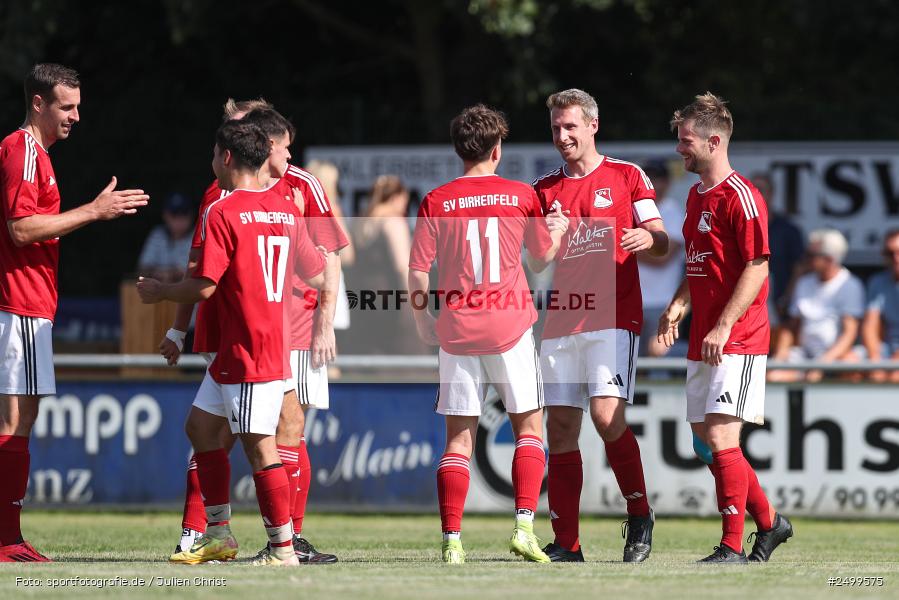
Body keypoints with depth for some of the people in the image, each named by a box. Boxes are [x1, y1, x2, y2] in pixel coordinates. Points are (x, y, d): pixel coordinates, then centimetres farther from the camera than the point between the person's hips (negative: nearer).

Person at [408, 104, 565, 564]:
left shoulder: (436, 202, -1)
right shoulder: (521, 196, 0)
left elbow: (418, 272, -2)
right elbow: (543, 258, 13)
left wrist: (421, 319, 13)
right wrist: (558, 229, 33)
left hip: (457, 331, 1)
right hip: (510, 327, -1)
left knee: (459, 436, 5)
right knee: (529, 424, 11)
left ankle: (452, 541, -1)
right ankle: (525, 526, -4)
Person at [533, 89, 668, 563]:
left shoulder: (627, 176, 5)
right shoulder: (545, 189, 15)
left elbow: (660, 242, 3)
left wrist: (647, 238, -20)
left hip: (613, 317, -4)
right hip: (561, 322, 4)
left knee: (607, 415, -19)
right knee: (560, 427, -1)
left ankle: (640, 515, -2)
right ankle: (566, 542, 3)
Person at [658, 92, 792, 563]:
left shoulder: (740, 196, -12)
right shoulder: (697, 196, 16)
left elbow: (757, 267, -16)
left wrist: (723, 326, -21)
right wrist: (678, 307, 8)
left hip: (737, 341, -9)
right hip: (703, 342, 9)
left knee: (720, 438, -13)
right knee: (708, 439, 12)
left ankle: (733, 546, -9)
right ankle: (768, 522, 26)